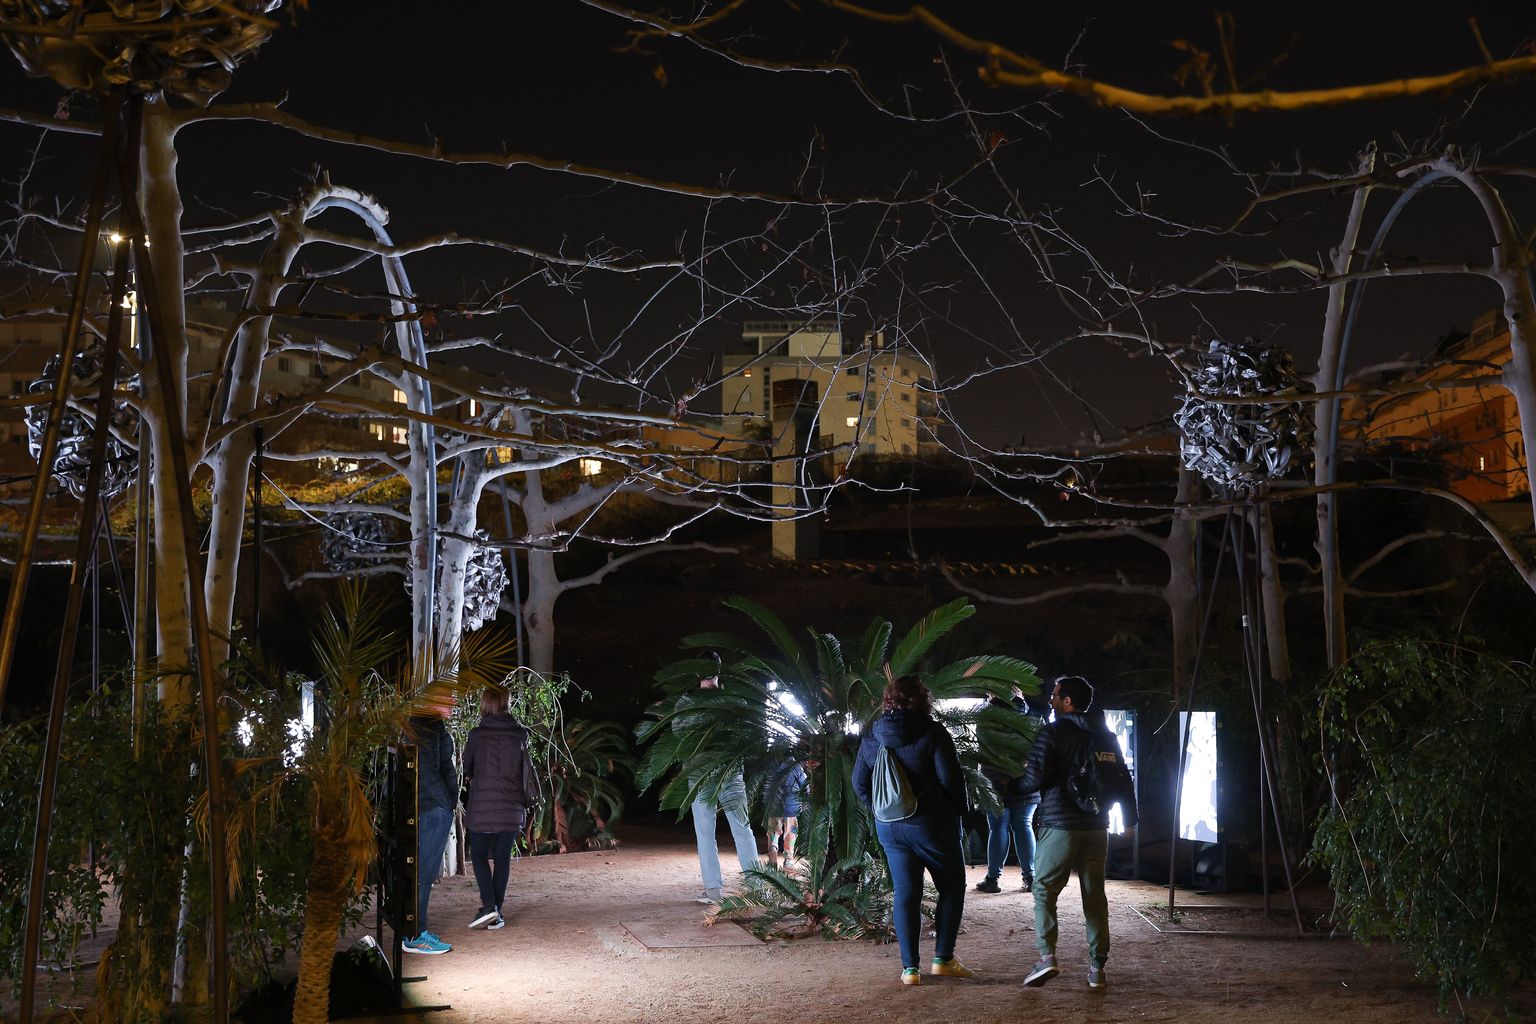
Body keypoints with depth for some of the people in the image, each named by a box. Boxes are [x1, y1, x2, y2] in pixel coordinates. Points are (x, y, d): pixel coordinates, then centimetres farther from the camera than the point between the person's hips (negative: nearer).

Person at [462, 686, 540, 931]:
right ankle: (496, 914, 9)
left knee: (479, 855, 8)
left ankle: (489, 904, -9)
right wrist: (529, 800, 16)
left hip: (482, 807, -3)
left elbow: (466, 766, 5)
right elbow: (527, 769, 5)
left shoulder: (478, 734, -7)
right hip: (512, 808, 3)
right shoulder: (519, 734, 1)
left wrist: (469, 777, 27)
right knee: (502, 857, 8)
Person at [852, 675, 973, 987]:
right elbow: (951, 778, -13)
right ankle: (943, 958, 9)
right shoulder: (932, 733, -12)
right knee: (952, 888, 12)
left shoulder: (871, 737, 3)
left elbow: (860, 784, 8)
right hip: (932, 824, -4)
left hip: (890, 828, 4)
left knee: (905, 894, 9)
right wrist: (959, 810, 3)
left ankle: (909, 967, 6)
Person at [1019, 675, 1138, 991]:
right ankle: (1097, 967, 7)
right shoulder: (1107, 737, 11)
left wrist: (1017, 785, 8)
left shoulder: (1052, 733, -7)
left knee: (1044, 890, 3)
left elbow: (1035, 778, -13)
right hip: (1097, 827, 5)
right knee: (1094, 895, 8)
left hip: (1059, 825, -5)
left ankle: (1047, 956, -9)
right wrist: (1130, 819, 24)